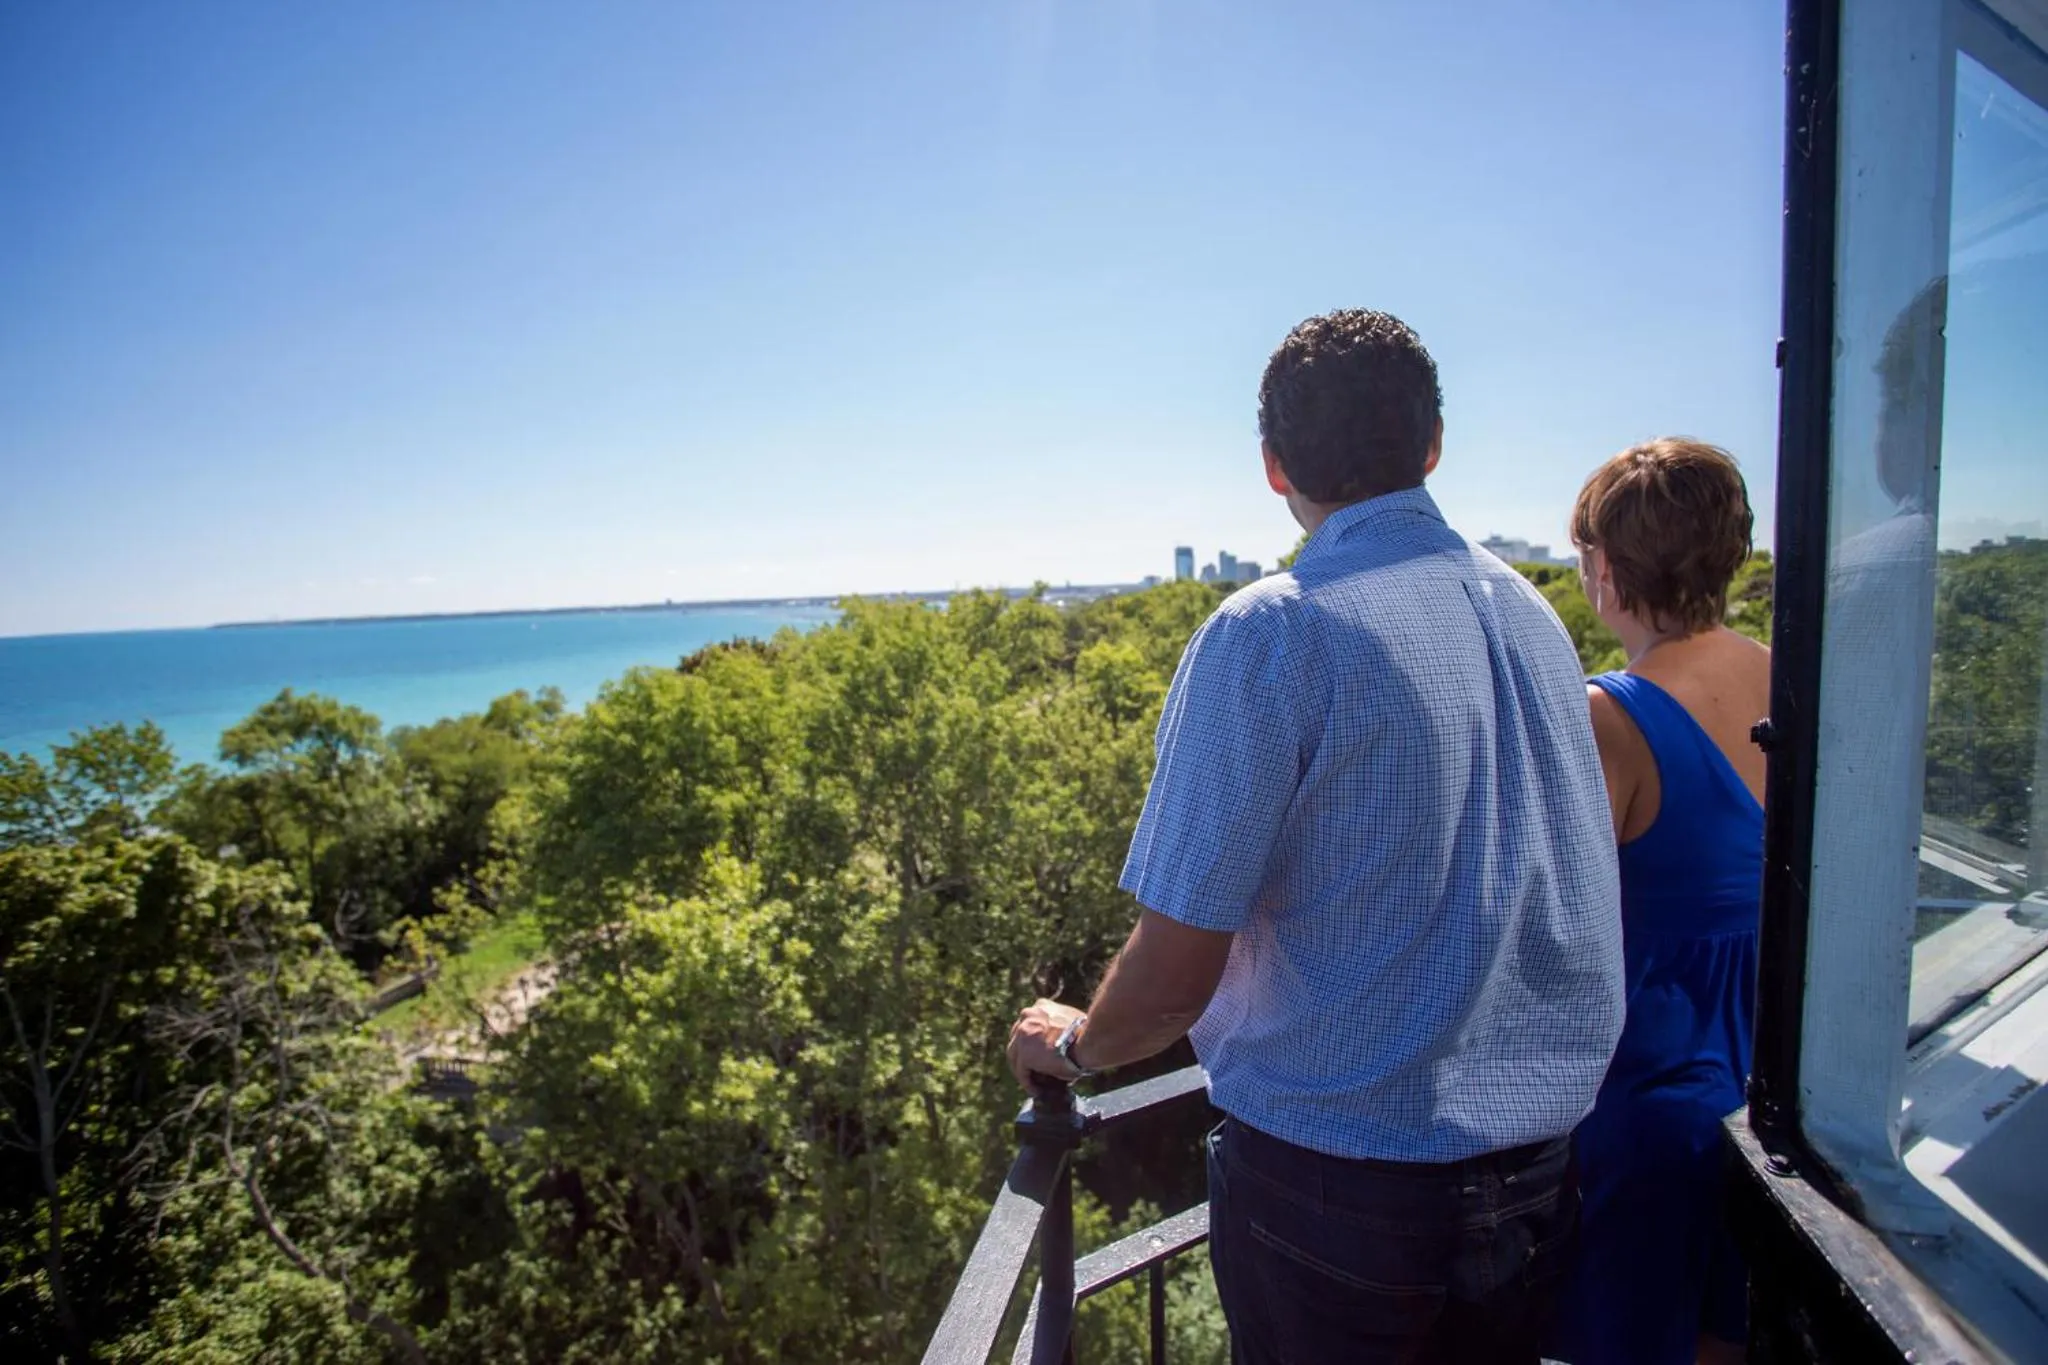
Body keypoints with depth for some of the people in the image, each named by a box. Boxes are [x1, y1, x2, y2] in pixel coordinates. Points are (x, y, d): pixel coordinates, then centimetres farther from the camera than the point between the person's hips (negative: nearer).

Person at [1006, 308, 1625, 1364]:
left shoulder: (1269, 634, -20)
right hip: (1543, 1166, 6)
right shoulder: (1534, 614, 1)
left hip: (1339, 1190, -6)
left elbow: (1178, 967, -18)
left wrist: (1076, 1045, 2)